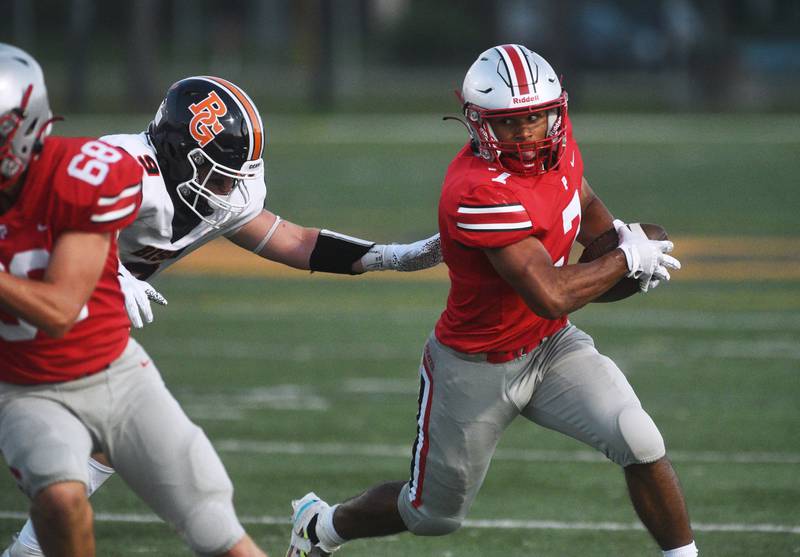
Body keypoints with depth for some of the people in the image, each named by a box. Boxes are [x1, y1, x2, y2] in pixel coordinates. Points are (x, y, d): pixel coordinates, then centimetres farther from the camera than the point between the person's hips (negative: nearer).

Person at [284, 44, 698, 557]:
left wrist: (618, 235, -6)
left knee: (639, 442, -18)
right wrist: (628, 258, -25)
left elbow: (584, 203, 16)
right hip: (478, 368, -6)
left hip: (550, 346, 6)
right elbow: (552, 297, -38)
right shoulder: (480, 192, -34)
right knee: (434, 514, 15)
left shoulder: (558, 143, -9)